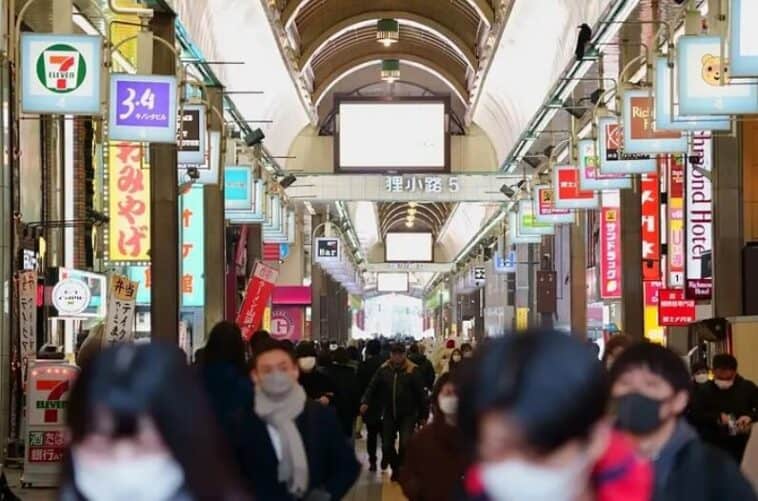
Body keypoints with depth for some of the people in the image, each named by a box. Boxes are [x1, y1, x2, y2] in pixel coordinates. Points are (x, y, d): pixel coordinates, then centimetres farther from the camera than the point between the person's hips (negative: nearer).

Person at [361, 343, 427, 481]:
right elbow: (372, 386, -3)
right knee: (387, 445, 7)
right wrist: (366, 402, -20)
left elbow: (420, 392, -8)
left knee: (405, 444, -15)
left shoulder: (412, 370, -9)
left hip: (408, 414, -4)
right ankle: (395, 468, 30)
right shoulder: (384, 369, 0)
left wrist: (423, 413, -8)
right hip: (389, 414, 4)